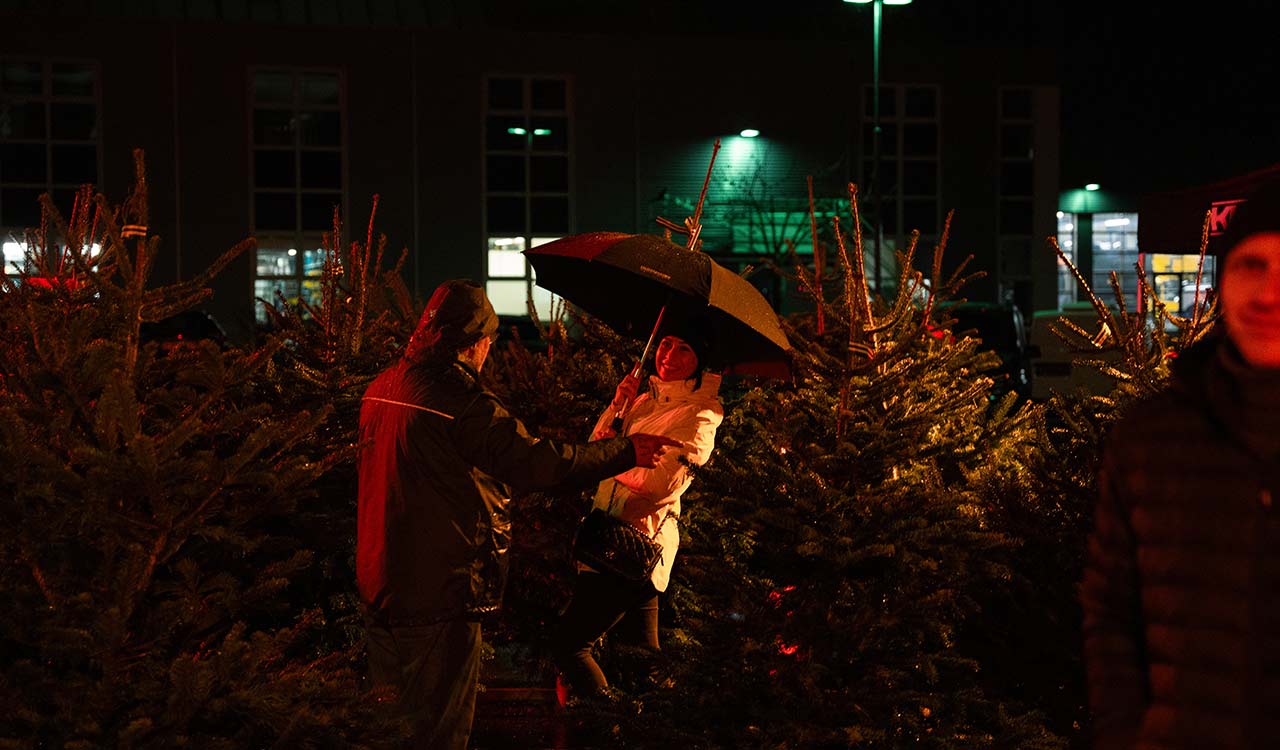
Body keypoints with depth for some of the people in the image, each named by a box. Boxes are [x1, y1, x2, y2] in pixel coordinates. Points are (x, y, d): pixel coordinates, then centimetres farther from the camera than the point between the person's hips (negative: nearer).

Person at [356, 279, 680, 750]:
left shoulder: (381, 389, 7)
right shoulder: (461, 402, -20)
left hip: (380, 585, 8)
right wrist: (628, 451, -13)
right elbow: (539, 461, -22)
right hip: (439, 596, -8)